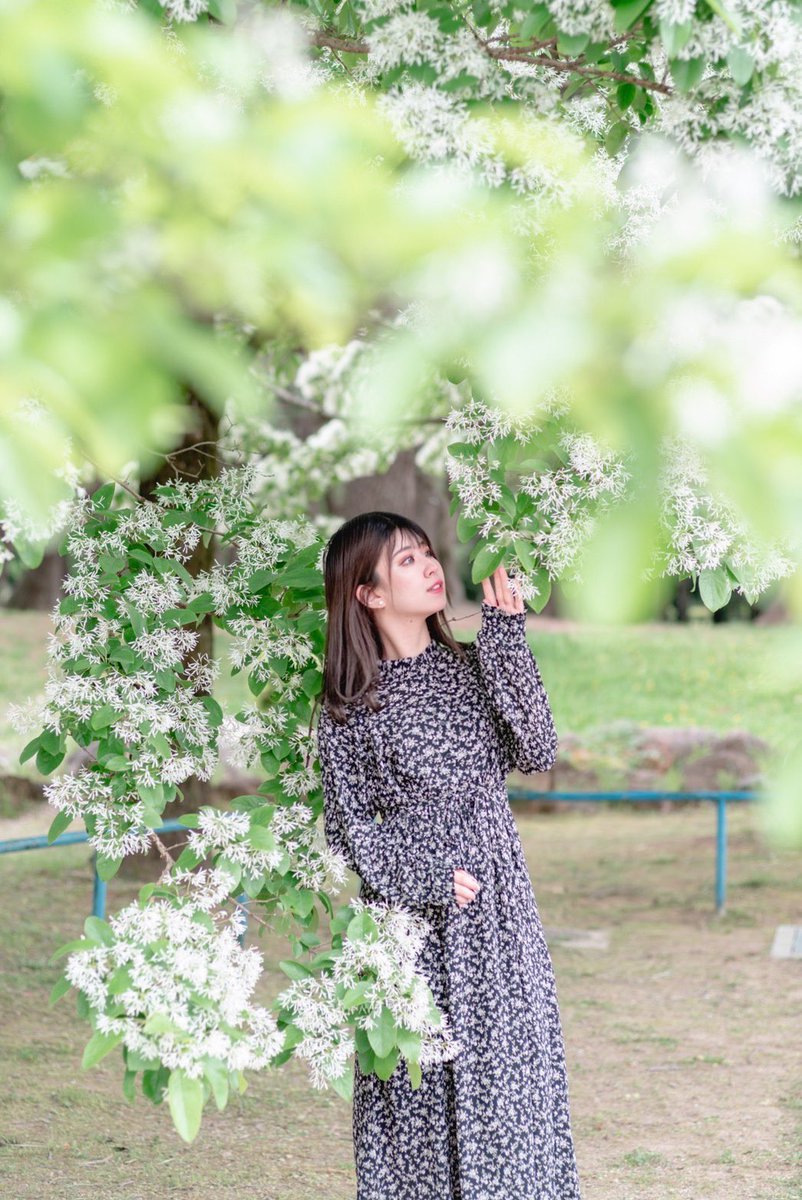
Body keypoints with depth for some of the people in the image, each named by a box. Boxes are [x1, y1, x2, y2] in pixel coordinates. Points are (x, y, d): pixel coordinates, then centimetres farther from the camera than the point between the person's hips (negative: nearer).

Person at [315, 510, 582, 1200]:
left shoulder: (470, 666, 6)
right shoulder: (349, 704, -4)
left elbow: (537, 753, -5)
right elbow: (348, 823, -2)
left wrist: (506, 637, -9)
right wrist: (427, 880, -14)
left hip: (498, 904, 3)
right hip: (413, 910, -3)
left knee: (511, 1060, 6)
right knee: (423, 1074, 1)